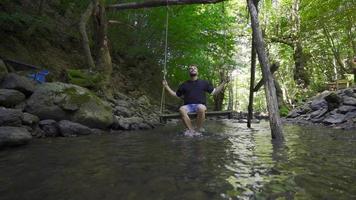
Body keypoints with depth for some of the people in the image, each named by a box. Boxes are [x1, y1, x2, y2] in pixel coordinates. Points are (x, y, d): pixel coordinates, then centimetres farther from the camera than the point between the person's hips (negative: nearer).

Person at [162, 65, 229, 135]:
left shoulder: (204, 82, 19)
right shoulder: (184, 84, 21)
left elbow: (214, 92, 18)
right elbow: (176, 95, 25)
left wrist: (223, 83, 12)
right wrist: (166, 86, 18)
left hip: (200, 105, -1)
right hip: (188, 106, 1)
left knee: (201, 108, -37)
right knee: (181, 109, -33)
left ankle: (198, 131, -21)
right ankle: (191, 130, -26)